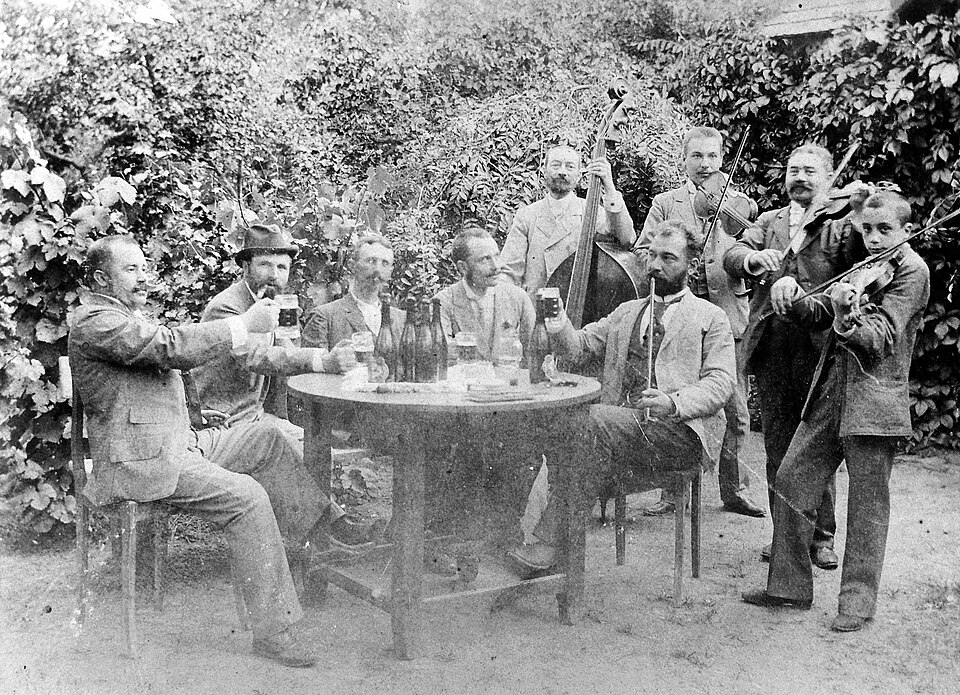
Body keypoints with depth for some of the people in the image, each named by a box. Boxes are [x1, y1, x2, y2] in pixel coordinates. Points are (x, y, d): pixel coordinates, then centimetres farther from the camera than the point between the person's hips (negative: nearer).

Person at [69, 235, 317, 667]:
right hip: (138, 461, -10)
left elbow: (175, 353, 19)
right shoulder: (95, 320, -11)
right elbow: (170, 348, -21)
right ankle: (271, 631, -15)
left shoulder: (130, 314, 22)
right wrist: (246, 324, -18)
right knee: (247, 497, -21)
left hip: (170, 447, 10)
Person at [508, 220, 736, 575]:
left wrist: (673, 402, -20)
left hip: (681, 430, -4)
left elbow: (721, 383, -1)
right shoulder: (627, 312, 27)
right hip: (622, 425, 4)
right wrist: (561, 329, -8)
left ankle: (547, 542, -28)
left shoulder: (710, 317, 11)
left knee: (591, 419, -30)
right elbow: (581, 346, 16)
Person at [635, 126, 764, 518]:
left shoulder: (741, 204, 12)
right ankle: (672, 490, 16)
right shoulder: (665, 204, 9)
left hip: (730, 319, 1)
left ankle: (734, 489, 20)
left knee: (735, 412, 5)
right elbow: (642, 252, 5)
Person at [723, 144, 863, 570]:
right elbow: (731, 257, 2)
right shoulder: (768, 222, 17)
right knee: (777, 447, 10)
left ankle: (821, 536, 15)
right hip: (771, 347, 4)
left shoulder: (843, 224, 3)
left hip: (819, 347, -4)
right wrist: (754, 259, -19)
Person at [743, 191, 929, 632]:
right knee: (792, 480, 5)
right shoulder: (862, 266, 16)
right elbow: (819, 314, 11)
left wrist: (848, 316, -35)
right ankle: (789, 585, 16)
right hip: (831, 390, 7)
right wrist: (794, 297, -9)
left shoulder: (911, 270, -6)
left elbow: (880, 339, -16)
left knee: (867, 504, 0)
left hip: (873, 399, -7)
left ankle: (858, 601, 12)